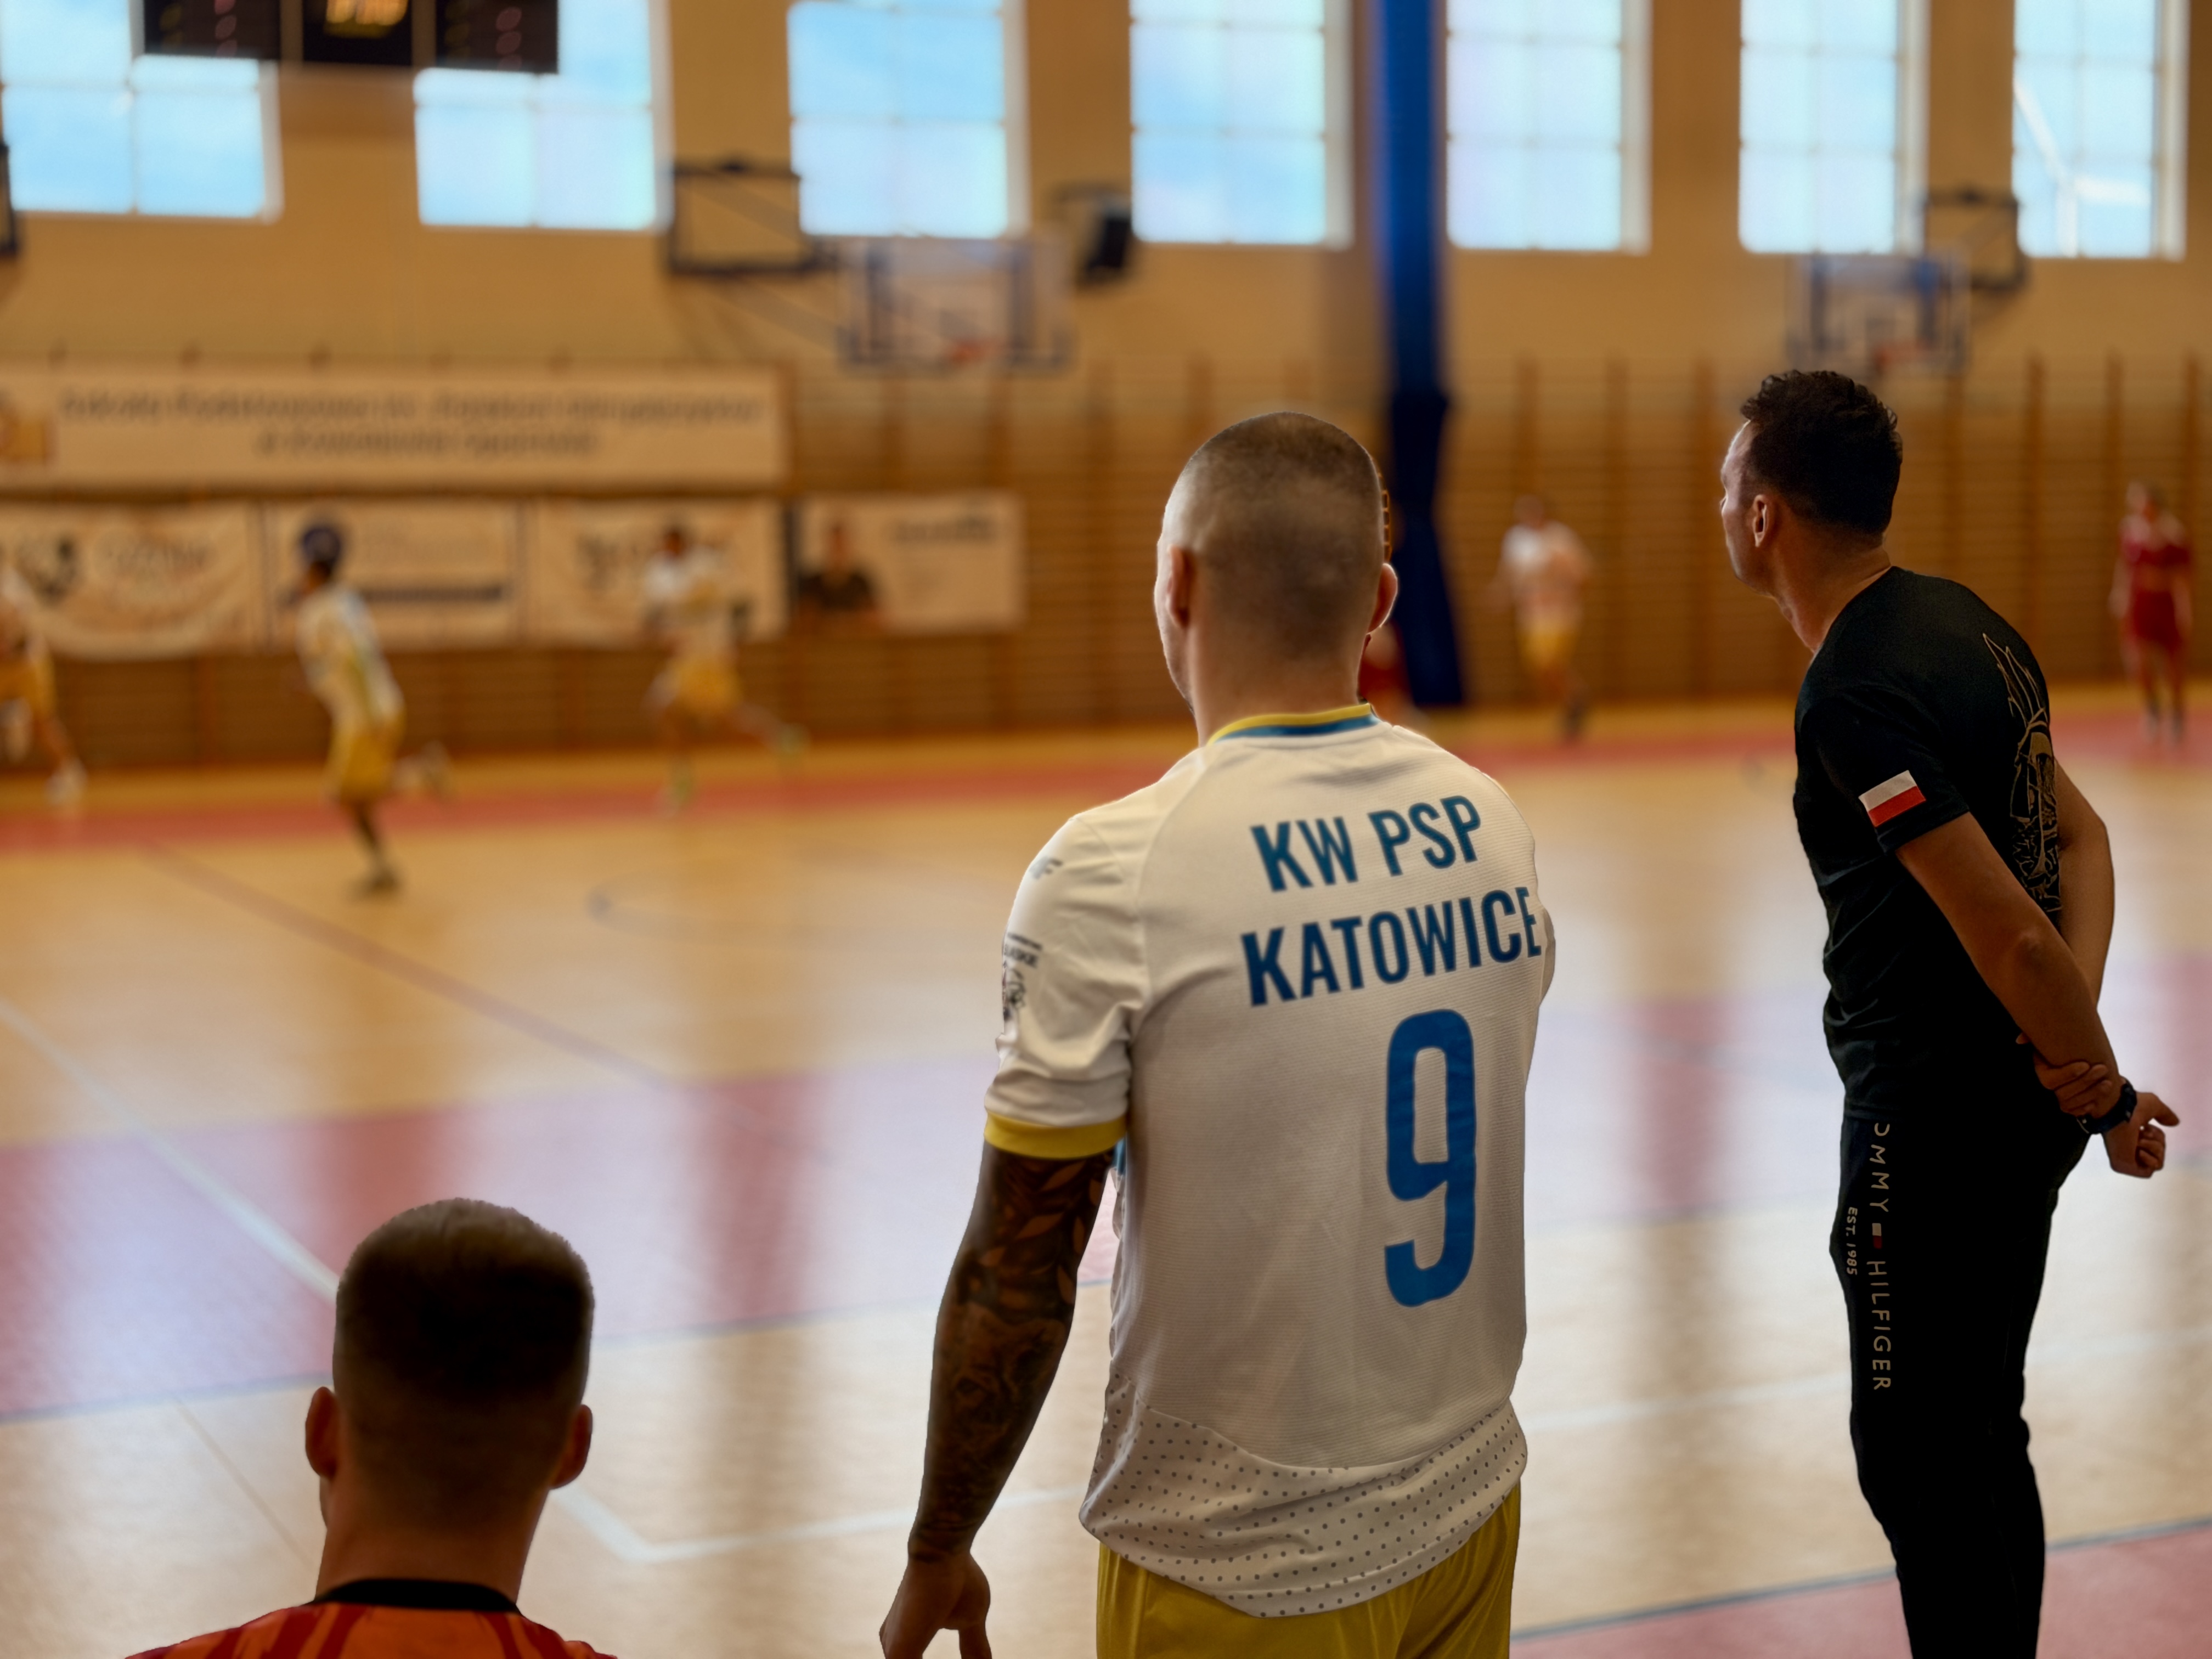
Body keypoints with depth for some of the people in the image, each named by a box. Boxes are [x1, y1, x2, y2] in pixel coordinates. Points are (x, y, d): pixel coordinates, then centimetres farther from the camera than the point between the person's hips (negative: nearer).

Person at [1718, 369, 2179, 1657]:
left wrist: (2109, 1091, -11)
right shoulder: (1959, 621, 7)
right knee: (1980, 1439, 20)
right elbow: (2081, 836, 8)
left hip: (1933, 1118, -9)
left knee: (1918, 1455, 3)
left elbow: (2007, 928, -25)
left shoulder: (1855, 695, -22)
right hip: (2018, 1105, 9)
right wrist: (2075, 1036, -5)